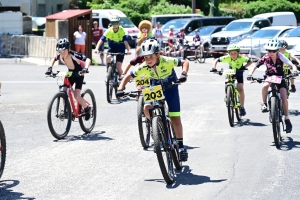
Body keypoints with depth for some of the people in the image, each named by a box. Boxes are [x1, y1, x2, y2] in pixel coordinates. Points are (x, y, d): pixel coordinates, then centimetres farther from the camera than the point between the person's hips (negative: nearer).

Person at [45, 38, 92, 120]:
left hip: (79, 74, -5)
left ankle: (87, 108, 10)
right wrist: (50, 68, -11)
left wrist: (85, 68, -54)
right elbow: (54, 59, 5)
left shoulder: (74, 55, -33)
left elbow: (87, 59, -37)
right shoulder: (60, 56, -18)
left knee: (76, 96, -15)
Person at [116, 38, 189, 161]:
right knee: (147, 108, -25)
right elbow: (129, 76, -15)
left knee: (175, 119, -5)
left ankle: (181, 146, 6)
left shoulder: (166, 62, -32)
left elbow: (184, 62, -27)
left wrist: (184, 74, -45)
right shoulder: (144, 67, -24)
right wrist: (121, 89, -29)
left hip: (170, 88, -2)